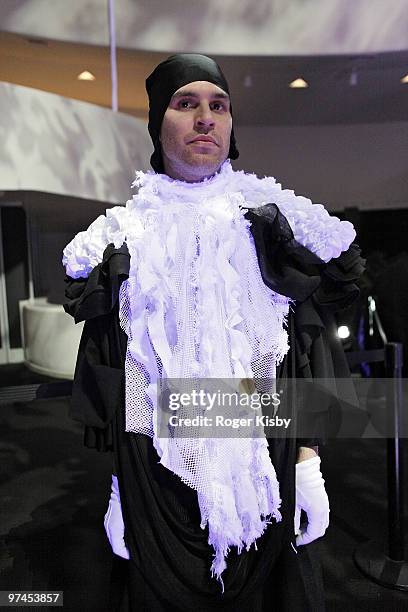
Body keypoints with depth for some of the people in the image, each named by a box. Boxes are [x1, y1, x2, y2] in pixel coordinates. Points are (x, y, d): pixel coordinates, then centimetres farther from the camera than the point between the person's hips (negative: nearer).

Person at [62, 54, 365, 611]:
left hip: (264, 467, 0)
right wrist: (119, 480, 4)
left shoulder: (274, 224, 2)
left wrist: (308, 466, -5)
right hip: (155, 472, 1)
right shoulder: (124, 236, 4)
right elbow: (110, 367, 6)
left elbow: (308, 354, 1)